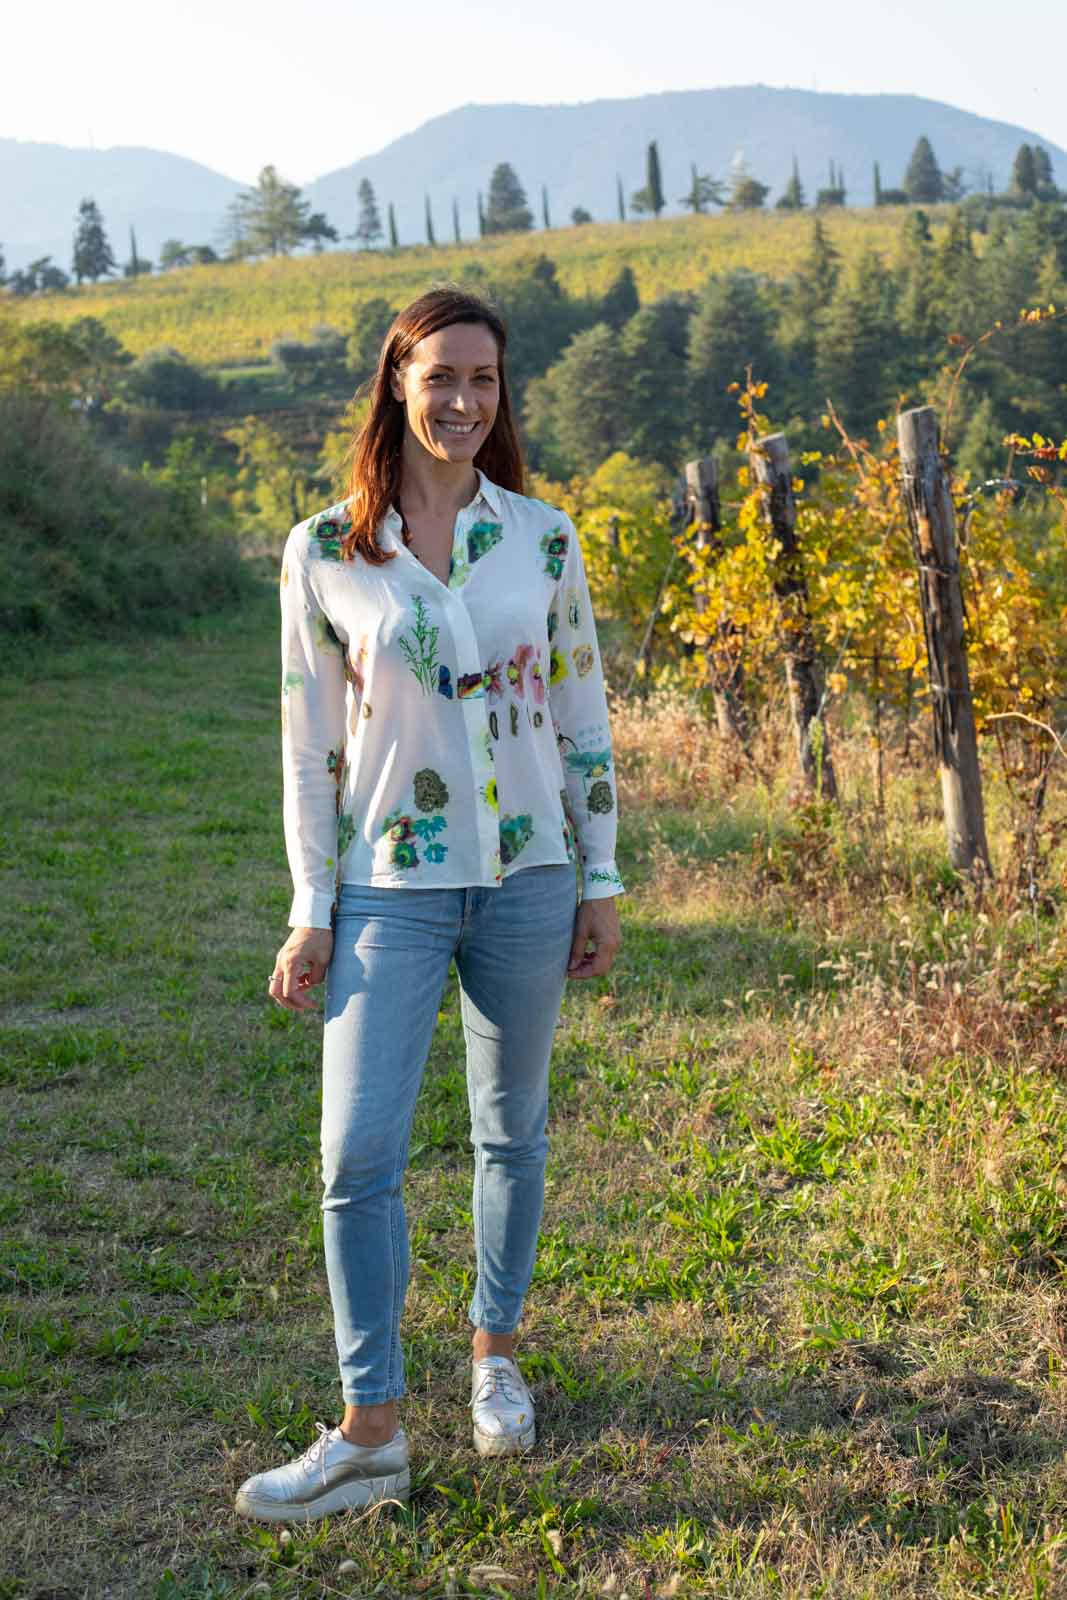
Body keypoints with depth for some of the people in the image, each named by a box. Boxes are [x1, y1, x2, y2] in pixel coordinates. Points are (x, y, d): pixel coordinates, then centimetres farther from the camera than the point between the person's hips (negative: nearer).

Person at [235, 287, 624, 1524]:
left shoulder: (542, 539, 1)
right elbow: (309, 747, -1)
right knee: (358, 1153, -6)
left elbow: (583, 717, 6)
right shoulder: (324, 553, -4)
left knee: (512, 1129, 13)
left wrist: (600, 883, 6)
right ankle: (370, 1433, 5)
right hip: (390, 887, -1)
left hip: (526, 877, 2)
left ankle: (495, 1355, 33)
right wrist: (310, 913, -2)